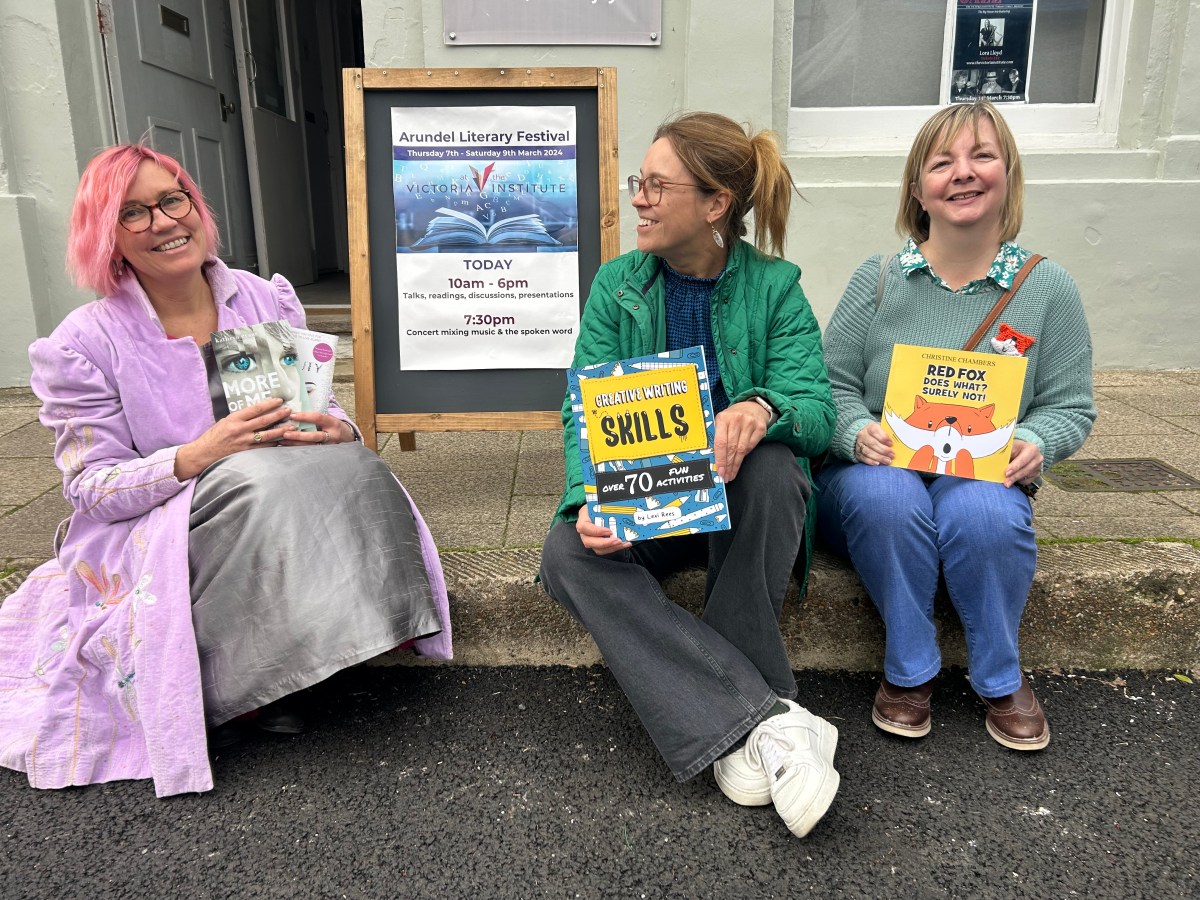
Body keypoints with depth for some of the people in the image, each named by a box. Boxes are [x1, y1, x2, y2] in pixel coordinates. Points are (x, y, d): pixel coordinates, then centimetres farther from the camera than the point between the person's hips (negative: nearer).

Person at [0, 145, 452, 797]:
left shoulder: (267, 300, 2)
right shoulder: (85, 343, -7)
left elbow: (322, 409, 5)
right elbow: (89, 487, -8)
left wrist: (338, 431, -21)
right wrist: (195, 457, -27)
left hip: (274, 513, 4)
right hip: (152, 538, -3)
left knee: (342, 469, -26)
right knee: (264, 484, -34)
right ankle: (249, 676, -12)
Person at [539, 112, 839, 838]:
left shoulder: (773, 286, -2)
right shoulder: (616, 286, 2)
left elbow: (818, 411, -12)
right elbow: (585, 414, -6)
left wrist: (763, 409, -37)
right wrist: (589, 501, -27)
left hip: (739, 498, -1)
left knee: (771, 466, -34)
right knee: (568, 554, -28)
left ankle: (729, 726, -22)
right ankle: (766, 719, -32)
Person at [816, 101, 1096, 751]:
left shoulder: (1048, 290, 2)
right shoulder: (878, 280, 0)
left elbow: (1070, 405, 6)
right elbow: (831, 384, 0)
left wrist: (1036, 443, -17)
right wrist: (857, 431, -22)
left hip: (986, 481, 1)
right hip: (877, 473, 0)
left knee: (984, 513, -35)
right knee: (886, 495, -36)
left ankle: (1000, 677, -6)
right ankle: (908, 668, -13)